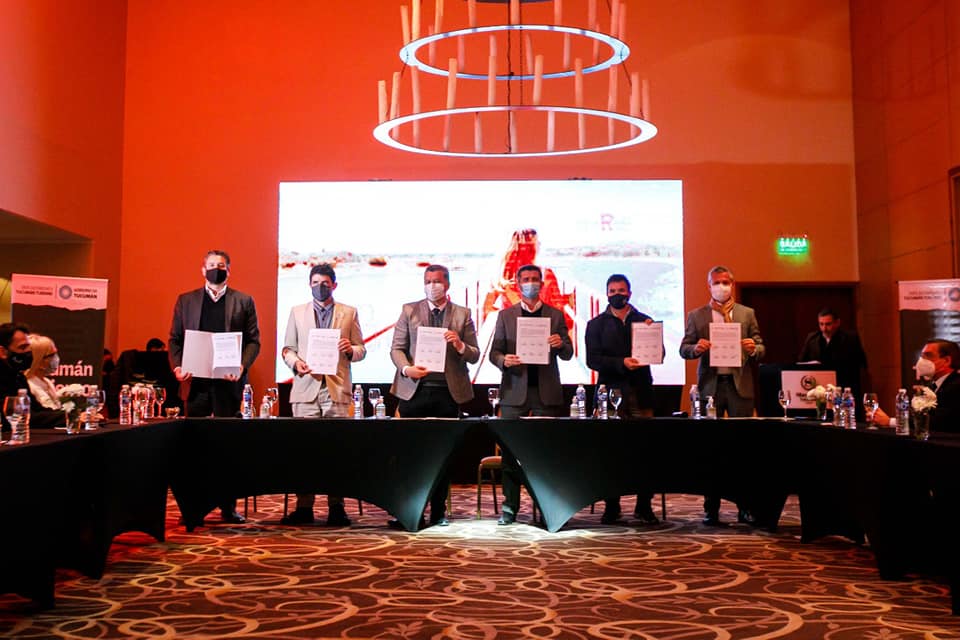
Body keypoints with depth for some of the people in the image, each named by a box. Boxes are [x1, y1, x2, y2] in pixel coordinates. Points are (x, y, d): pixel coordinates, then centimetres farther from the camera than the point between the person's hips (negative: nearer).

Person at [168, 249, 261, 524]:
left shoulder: (244, 302, 9)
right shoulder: (185, 301, 13)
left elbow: (253, 340, 4)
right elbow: (175, 339, 11)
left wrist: (242, 366, -12)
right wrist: (177, 366, -6)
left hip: (229, 381, -1)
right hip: (196, 381, 1)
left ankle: (228, 506, 11)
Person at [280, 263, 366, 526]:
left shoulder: (349, 312, 12)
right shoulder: (297, 312, 15)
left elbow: (361, 350, 11)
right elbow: (287, 348, 14)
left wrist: (350, 350, -11)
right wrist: (295, 362, -7)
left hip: (337, 389, -1)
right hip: (305, 388, 1)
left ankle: (336, 507, 6)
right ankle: (304, 507, 5)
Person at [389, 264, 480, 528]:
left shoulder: (462, 314, 8)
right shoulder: (409, 310, 9)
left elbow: (475, 355, 6)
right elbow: (396, 348, 5)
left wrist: (459, 345, -15)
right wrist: (406, 368, -14)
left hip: (448, 392, 1)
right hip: (414, 390, 0)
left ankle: (438, 513, 16)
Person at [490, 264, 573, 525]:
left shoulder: (555, 315, 11)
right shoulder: (505, 315, 11)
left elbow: (568, 354, 8)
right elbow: (494, 352, 7)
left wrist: (560, 344, -14)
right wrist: (504, 360, -15)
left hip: (547, 391, 0)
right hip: (515, 390, 0)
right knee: (511, 450, -1)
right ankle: (510, 506, 7)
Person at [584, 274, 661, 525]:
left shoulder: (645, 321, 14)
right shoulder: (596, 324, 10)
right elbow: (593, 360, -2)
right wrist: (621, 363, -15)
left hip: (641, 393, 1)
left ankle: (644, 506, 8)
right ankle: (611, 507, 9)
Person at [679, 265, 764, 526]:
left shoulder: (747, 314, 11)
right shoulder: (696, 316, 8)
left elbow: (760, 349, 10)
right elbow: (684, 349, 5)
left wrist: (753, 349, -13)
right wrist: (696, 348, -17)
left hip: (740, 385, 1)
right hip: (710, 386, 0)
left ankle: (745, 506, 9)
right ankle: (711, 508, 8)